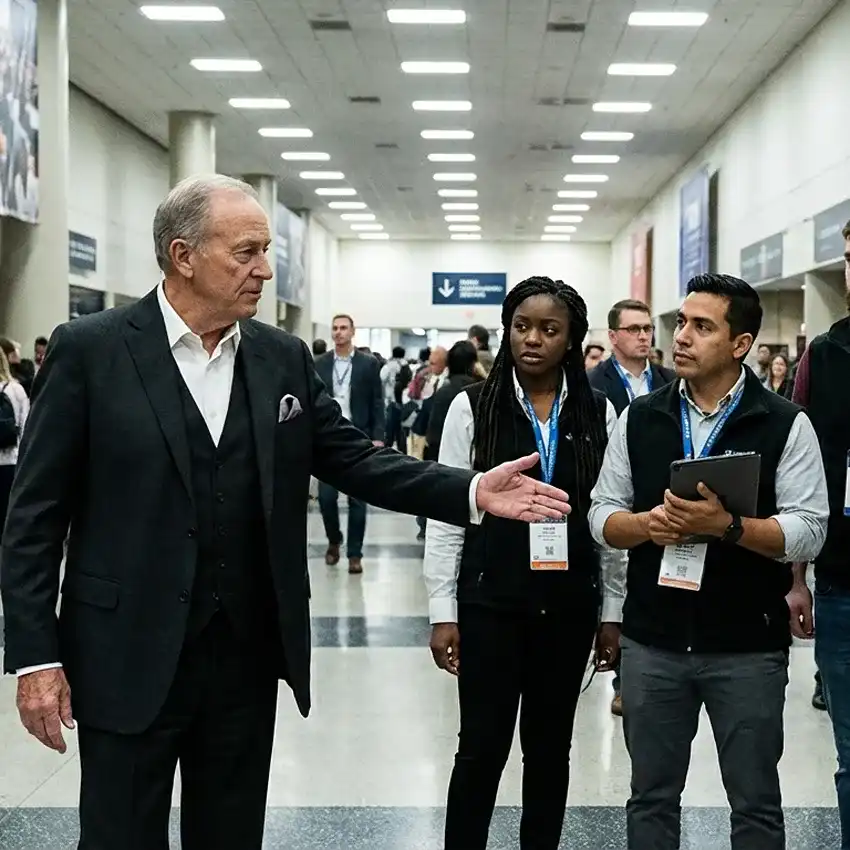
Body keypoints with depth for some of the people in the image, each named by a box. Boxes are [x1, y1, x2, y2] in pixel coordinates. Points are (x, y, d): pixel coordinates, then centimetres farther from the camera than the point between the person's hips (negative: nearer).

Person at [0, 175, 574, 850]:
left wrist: (471, 492, -6)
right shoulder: (88, 350, -7)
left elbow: (354, 459, 6)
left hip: (248, 655, 4)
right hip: (128, 661, -3)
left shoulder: (284, 357, 5)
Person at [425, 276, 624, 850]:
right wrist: (442, 612, -6)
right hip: (489, 603, -2)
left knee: (551, 748, 14)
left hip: (569, 605, 2)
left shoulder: (598, 414, 2)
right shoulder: (474, 407, -3)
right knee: (482, 748, 3)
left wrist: (613, 613, 3)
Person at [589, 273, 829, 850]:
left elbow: (808, 531, -10)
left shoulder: (786, 425, -5)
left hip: (749, 645, -2)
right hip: (652, 641, 3)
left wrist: (728, 525, -25)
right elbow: (602, 514, 5)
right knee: (652, 796, 15)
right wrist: (646, 524, -16)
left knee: (755, 802, 11)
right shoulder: (639, 418, 4)